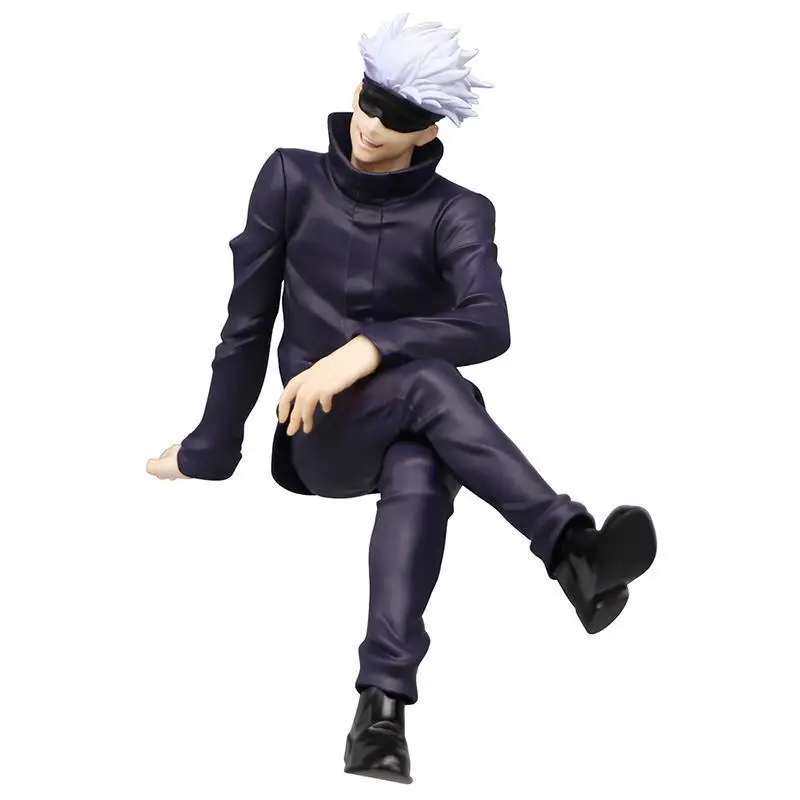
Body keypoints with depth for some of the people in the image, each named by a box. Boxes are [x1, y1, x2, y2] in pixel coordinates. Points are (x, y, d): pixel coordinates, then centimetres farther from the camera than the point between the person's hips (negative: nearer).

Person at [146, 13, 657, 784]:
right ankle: (577, 555, -56)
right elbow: (248, 322, 5)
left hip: (409, 434, 0)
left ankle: (382, 708, -55)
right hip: (321, 438, 0)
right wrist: (210, 452, 11)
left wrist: (366, 348, -35)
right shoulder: (292, 180, -1)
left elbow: (488, 328, -23)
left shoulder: (456, 214, -4)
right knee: (427, 381, -36)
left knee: (419, 471, -40)